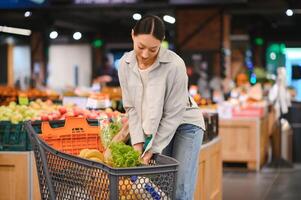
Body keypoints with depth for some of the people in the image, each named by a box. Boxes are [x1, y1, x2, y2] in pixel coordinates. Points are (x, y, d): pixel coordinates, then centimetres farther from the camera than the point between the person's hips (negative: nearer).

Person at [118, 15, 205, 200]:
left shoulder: (175, 65, -25)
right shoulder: (126, 64, -10)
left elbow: (173, 114, -20)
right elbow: (131, 107, -3)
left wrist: (153, 148, -18)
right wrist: (138, 142, -11)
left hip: (185, 124, -4)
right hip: (152, 128, 4)